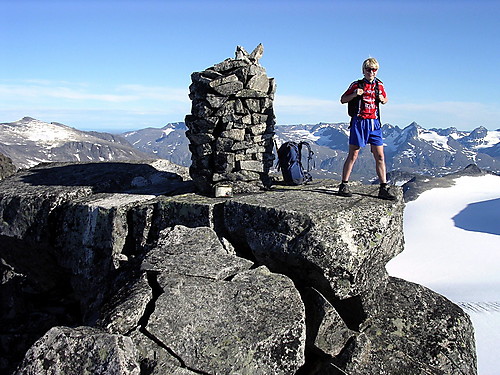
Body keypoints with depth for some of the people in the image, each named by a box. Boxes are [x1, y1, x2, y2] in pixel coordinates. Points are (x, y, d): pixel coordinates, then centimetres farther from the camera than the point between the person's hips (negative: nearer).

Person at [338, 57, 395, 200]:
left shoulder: (379, 85, 12)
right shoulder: (357, 85, 1)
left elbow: (385, 99, 26)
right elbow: (343, 100, 5)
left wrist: (382, 99, 3)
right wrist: (354, 94, -13)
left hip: (374, 123, 4)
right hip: (359, 122, -4)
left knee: (380, 156, 1)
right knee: (353, 155, -2)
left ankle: (383, 188, 6)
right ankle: (344, 185, 7)